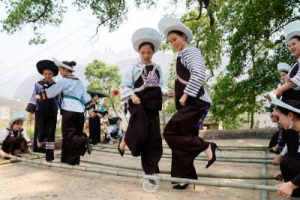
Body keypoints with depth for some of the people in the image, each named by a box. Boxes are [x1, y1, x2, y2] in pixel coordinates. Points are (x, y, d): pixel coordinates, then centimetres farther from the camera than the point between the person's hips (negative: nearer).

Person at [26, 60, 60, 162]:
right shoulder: (38, 85, 1)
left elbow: (59, 100, 9)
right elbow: (34, 98, 3)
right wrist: (31, 111, -3)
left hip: (52, 113, 1)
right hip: (40, 113, -1)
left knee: (50, 134, 2)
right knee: (41, 132, -8)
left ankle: (49, 156, 8)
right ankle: (40, 146, 26)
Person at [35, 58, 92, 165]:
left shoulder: (64, 81, -1)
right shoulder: (79, 82, 17)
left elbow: (50, 92, 7)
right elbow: (86, 99, 16)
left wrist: (39, 96, 22)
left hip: (69, 111, -7)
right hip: (80, 111, 7)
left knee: (68, 135, -3)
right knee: (75, 134, 8)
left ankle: (83, 141, -28)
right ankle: (73, 160, 9)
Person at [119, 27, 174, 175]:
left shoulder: (157, 69, 13)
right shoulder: (133, 68, 1)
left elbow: (160, 85, 13)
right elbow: (125, 86, -3)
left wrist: (167, 92, -8)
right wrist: (132, 96, -20)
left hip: (153, 105, 4)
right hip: (138, 103, -4)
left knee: (154, 137, 4)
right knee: (140, 132, -21)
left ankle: (151, 169, 15)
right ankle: (126, 139, 15)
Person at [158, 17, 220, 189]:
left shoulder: (191, 52, -7)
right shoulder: (182, 56, 20)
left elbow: (199, 74, -23)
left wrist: (185, 96, -22)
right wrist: (179, 95, 12)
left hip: (196, 102, -9)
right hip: (189, 103, 9)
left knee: (171, 132, -13)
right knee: (182, 137, 8)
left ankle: (206, 147, -4)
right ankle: (185, 177, 16)